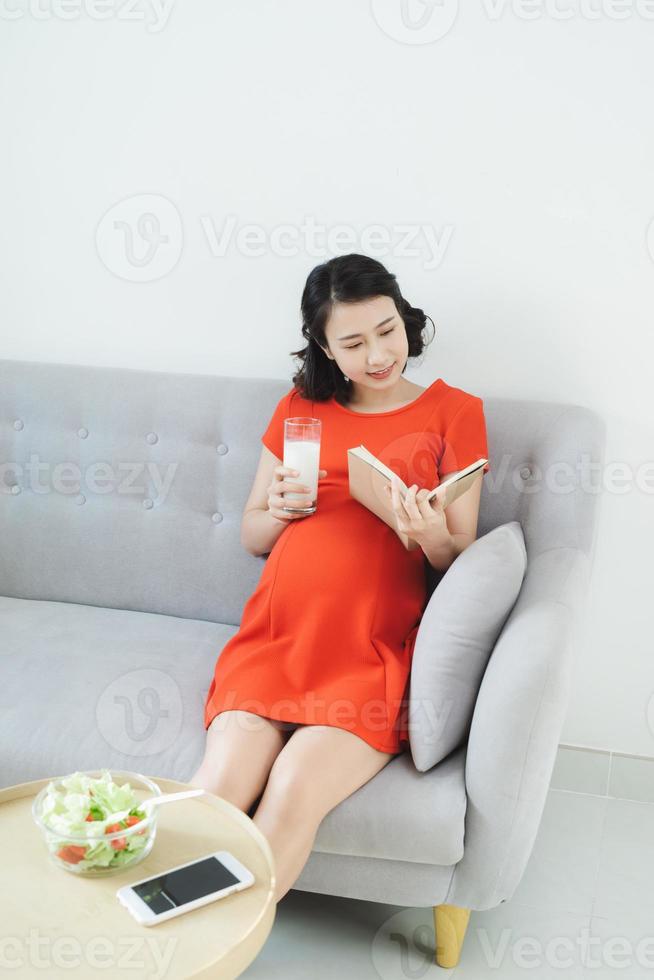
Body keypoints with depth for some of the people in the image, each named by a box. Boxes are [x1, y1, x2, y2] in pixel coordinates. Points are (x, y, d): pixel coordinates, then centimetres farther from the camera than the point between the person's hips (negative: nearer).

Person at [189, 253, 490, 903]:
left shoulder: (454, 411, 10)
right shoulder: (300, 407, 18)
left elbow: (459, 561, 7)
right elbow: (250, 535, 21)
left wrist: (431, 536, -16)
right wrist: (278, 511, -2)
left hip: (373, 653, -2)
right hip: (277, 635, 3)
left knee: (294, 789, -27)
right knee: (220, 787, -23)